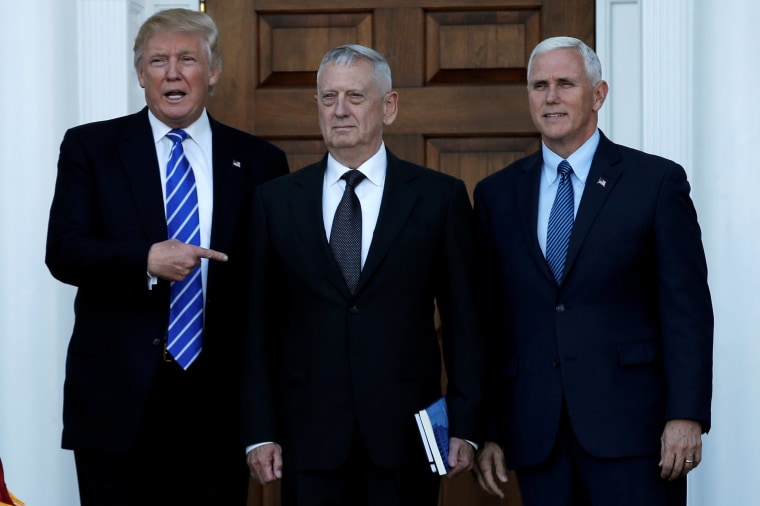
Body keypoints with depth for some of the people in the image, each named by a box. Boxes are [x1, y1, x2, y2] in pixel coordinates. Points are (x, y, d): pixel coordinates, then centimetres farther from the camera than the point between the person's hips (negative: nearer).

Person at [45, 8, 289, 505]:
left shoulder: (259, 162, 8)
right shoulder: (90, 148, 5)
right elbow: (63, 252, -5)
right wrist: (147, 260, -22)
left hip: (217, 404, 1)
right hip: (115, 401, -1)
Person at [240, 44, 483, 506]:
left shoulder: (441, 196, 3)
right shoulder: (276, 200, 7)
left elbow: (463, 320, 3)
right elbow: (259, 326, 6)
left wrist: (465, 428, -2)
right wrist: (260, 432, 0)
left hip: (405, 434, -1)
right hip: (309, 436, 1)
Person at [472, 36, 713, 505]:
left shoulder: (656, 181, 2)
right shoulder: (497, 194, 12)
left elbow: (687, 308, -3)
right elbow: (488, 320, 11)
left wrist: (687, 415, -12)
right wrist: (487, 430, 5)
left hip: (630, 427, -3)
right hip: (537, 431, 3)